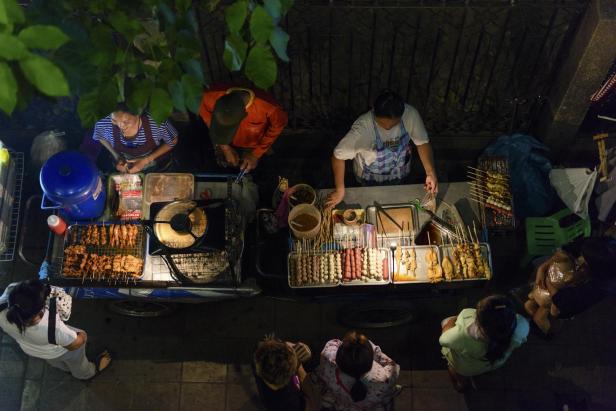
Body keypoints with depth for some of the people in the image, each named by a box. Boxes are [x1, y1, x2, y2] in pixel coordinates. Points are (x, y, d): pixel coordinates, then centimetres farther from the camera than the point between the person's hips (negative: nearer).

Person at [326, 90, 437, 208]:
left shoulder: (411, 114, -34)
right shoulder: (362, 128, -43)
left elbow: (422, 142, -18)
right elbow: (338, 156, -31)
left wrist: (430, 173, -30)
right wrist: (340, 190, -22)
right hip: (370, 178, -3)